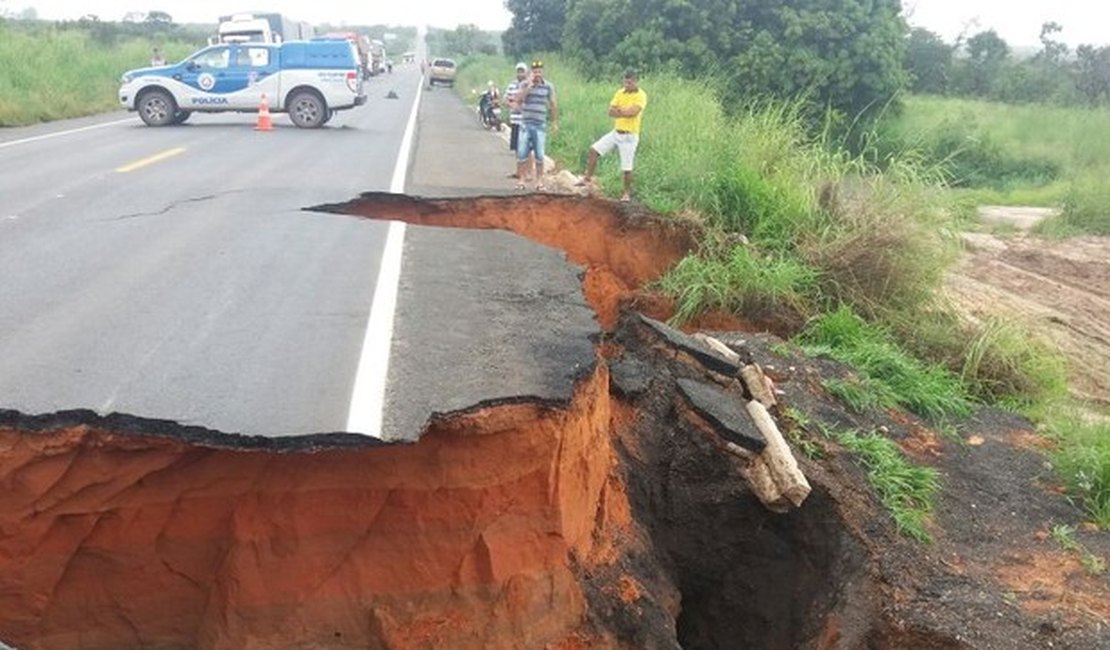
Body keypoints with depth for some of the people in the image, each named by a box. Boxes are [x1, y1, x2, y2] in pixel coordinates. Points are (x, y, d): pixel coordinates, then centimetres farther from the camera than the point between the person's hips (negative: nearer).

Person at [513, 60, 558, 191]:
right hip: (525, 124, 0)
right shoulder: (524, 84, 3)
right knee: (522, 153, -1)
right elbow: (518, 99, -10)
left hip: (540, 125, 0)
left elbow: (553, 105, 8)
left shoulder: (548, 86, 3)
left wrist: (555, 122, 7)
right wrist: (529, 86, -15)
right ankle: (520, 180, 7)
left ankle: (539, 181, 7)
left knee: (539, 155, -1)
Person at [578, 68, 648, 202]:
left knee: (627, 168, -1)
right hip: (615, 132, 6)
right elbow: (611, 112, -2)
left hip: (629, 136, -6)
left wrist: (618, 110, -12)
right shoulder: (620, 92, 6)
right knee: (594, 150, -3)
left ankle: (627, 193, 18)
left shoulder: (641, 96, -11)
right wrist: (625, 112, -17)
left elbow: (632, 112, -26)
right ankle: (588, 179, 6)